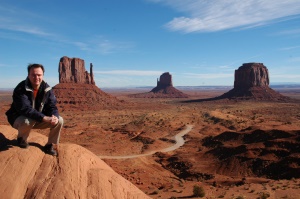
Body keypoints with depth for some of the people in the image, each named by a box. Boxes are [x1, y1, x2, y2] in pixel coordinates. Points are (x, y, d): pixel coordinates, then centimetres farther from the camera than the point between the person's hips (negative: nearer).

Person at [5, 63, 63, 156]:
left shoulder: (47, 89, -8)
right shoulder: (20, 89, -24)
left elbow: (52, 106, -9)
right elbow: (25, 109, -35)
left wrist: (54, 117, -34)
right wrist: (45, 118, -44)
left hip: (39, 119, 5)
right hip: (19, 118, -4)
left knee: (59, 120, -14)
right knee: (28, 121, -39)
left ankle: (50, 145, 4)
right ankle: (21, 139, -3)